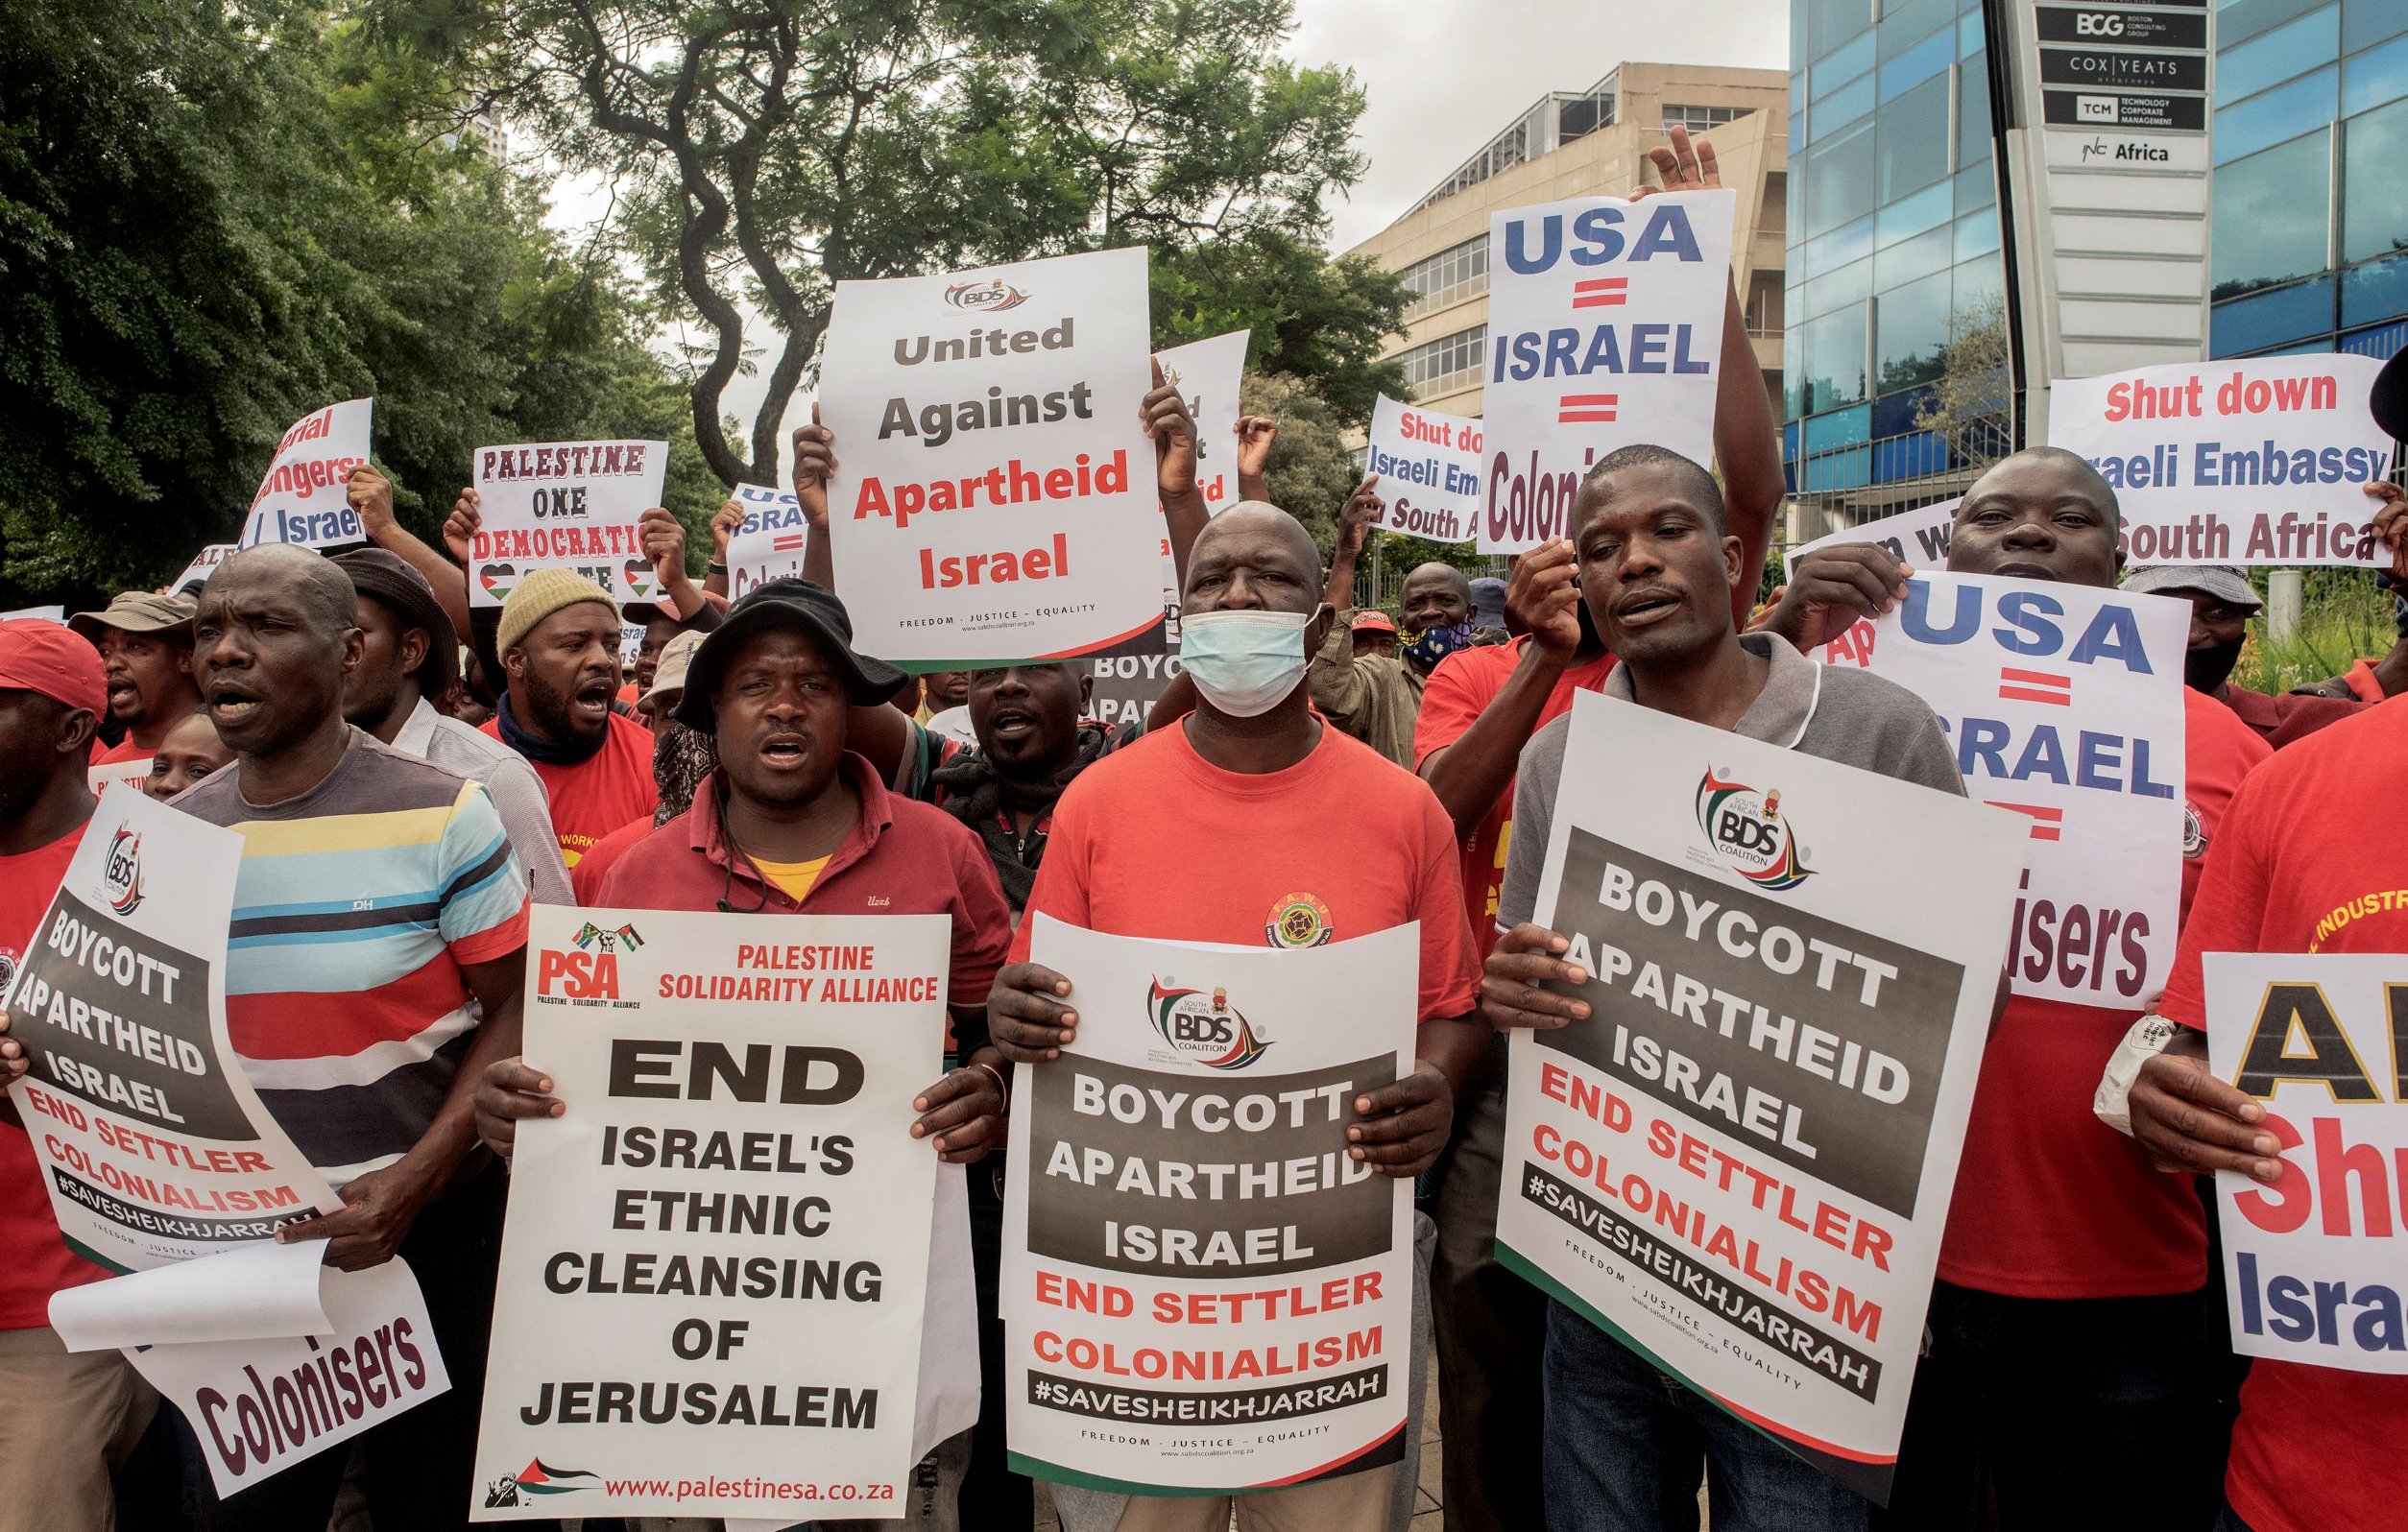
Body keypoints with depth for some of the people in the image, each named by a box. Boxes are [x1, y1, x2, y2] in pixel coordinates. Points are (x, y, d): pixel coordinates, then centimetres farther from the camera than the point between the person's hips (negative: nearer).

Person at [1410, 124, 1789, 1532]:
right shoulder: (1474, 678, 6)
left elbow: (1753, 495, -11)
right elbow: (1425, 825, -12)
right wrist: (1541, 658, -18)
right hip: (1503, 1061, 1)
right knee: (1496, 1406, 10)